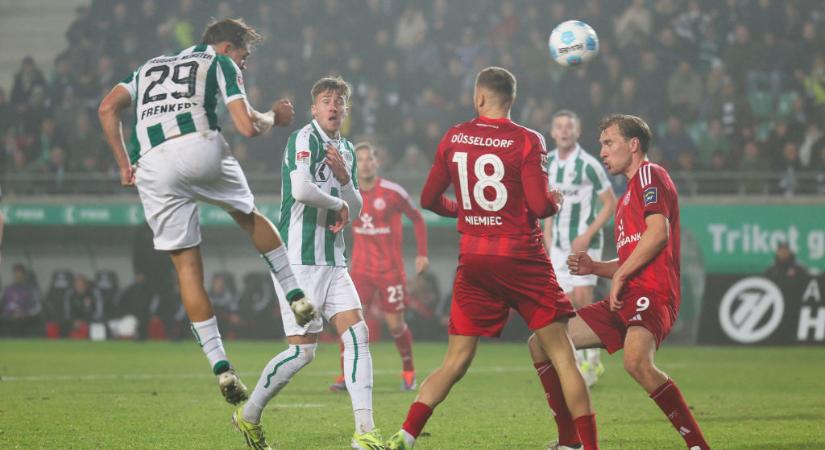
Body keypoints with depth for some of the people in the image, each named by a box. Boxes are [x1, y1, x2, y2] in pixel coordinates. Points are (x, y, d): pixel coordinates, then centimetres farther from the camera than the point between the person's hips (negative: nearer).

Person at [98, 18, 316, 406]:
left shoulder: (150, 67, 33)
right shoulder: (220, 63, 19)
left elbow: (108, 108, 17)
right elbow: (247, 127, 6)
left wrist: (124, 164, 20)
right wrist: (274, 117, 27)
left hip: (152, 166, 3)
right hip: (199, 147, -3)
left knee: (187, 267, 7)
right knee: (249, 217, 28)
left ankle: (220, 366, 3)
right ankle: (296, 296, 26)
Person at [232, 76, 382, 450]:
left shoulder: (346, 150, 17)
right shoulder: (304, 139, -10)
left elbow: (354, 211, 19)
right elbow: (301, 190, -26)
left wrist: (344, 178, 0)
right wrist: (337, 204, -9)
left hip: (333, 262, 8)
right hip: (300, 260, -8)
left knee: (358, 335, -6)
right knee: (303, 350, -7)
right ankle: (249, 415, 12)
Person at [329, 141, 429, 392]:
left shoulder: (392, 193, -9)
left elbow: (417, 219, 3)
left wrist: (422, 254, -2)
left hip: (390, 269, -2)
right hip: (361, 269, 2)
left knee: (395, 325, 2)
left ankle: (408, 372, 25)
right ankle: (346, 376, -10)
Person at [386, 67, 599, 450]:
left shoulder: (454, 138, 4)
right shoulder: (526, 141, -8)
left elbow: (429, 199, 11)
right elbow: (540, 206, -15)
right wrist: (556, 201, 8)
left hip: (472, 260, 4)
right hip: (521, 259, -4)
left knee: (455, 363, 8)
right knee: (562, 355, 3)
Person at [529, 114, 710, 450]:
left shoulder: (649, 174, -1)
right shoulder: (627, 195, 27)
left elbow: (658, 232, -16)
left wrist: (620, 275, -12)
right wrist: (595, 267, 13)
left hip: (652, 295, -10)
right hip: (627, 299, 10)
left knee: (636, 361, -37)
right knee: (542, 344, 7)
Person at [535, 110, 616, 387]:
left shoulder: (588, 165, -14)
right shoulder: (547, 163, 5)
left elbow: (610, 203, -9)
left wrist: (587, 235, -16)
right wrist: (547, 235, 12)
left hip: (585, 242, -6)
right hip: (559, 244, 6)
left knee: (582, 299, -13)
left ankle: (592, 359, 1)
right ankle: (579, 362, 10)